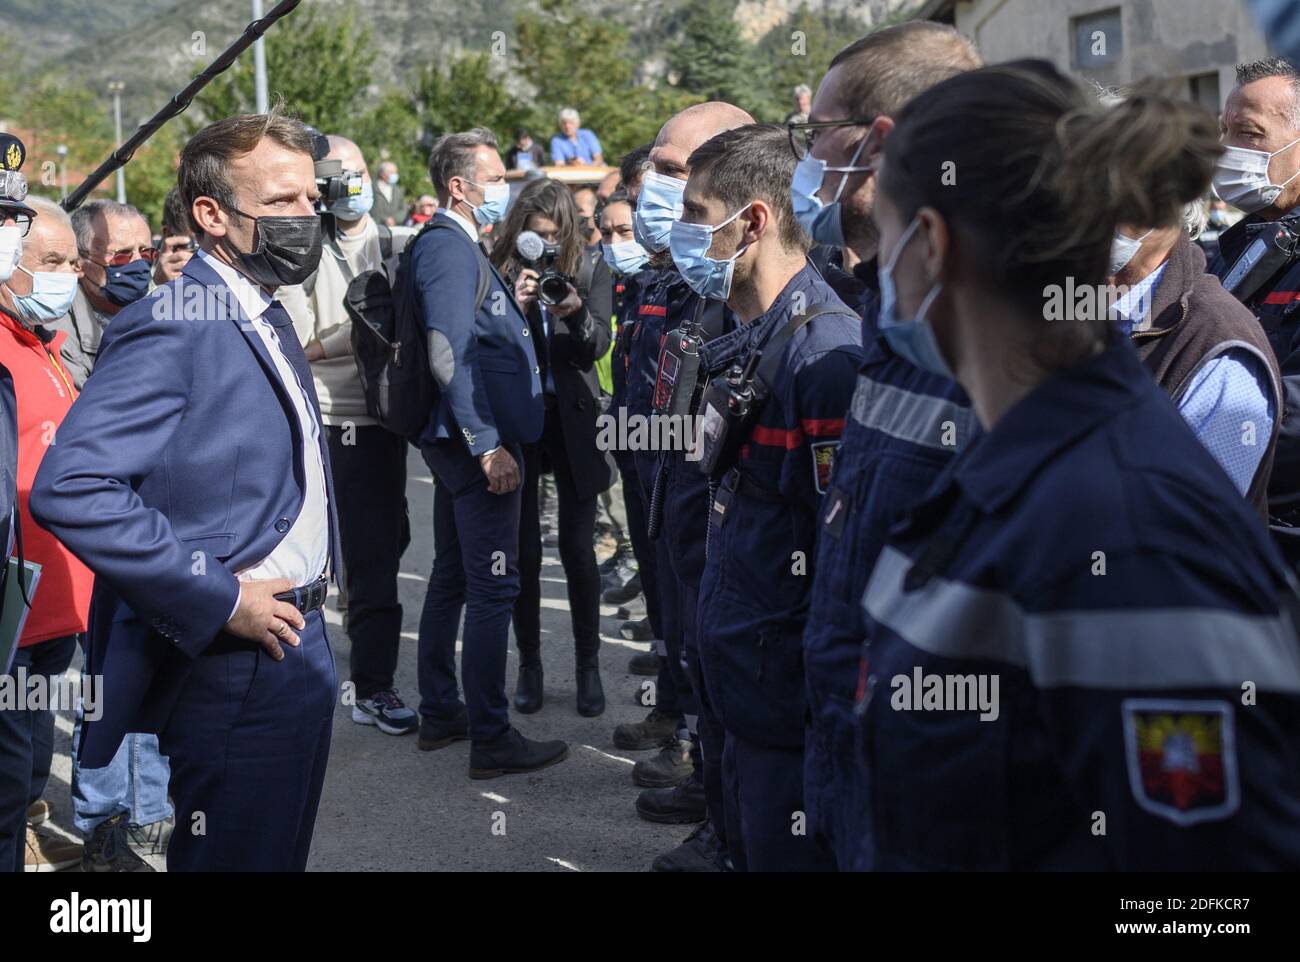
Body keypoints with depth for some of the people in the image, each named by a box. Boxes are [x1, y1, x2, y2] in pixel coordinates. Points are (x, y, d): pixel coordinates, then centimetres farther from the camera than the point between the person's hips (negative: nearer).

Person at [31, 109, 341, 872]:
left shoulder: (270, 321, 13)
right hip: (233, 668, -9)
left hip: (297, 642, 9)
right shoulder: (170, 327, -17)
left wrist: (310, 605, 13)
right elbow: (70, 488, -27)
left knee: (283, 854, 18)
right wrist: (220, 601, -24)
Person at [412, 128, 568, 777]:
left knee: (452, 579, 16)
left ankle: (439, 715, 27)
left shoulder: (459, 248, 17)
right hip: (479, 446, -11)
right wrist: (488, 446, -24)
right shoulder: (449, 249, -15)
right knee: (492, 588, -7)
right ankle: (491, 740, -3)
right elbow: (449, 358, -23)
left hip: (465, 446, 11)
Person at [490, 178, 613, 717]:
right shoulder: (498, 271, -2)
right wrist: (514, 307, -24)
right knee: (523, 549, 4)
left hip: (572, 420, 0)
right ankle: (529, 663, 18)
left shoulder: (589, 271, 1)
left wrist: (575, 313, -25)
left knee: (578, 548, 2)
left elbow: (598, 345, -6)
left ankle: (588, 665, 15)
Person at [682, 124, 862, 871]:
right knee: (748, 847, 20)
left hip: (791, 711, -9)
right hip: (743, 693, 9)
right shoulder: (746, 345, 10)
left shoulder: (828, 353, -21)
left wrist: (819, 700, -20)